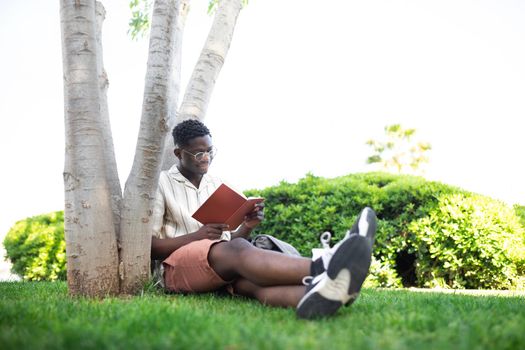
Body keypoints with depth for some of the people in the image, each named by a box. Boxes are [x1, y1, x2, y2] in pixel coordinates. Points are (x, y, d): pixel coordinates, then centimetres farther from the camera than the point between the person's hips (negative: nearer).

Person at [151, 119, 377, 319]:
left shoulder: (218, 186, 21)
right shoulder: (161, 184, 4)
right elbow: (148, 246, -3)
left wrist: (247, 227, -4)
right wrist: (197, 236, -16)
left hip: (222, 264, 4)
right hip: (177, 267, -4)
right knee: (237, 250, -37)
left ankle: (314, 294, -69)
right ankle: (320, 270, -63)